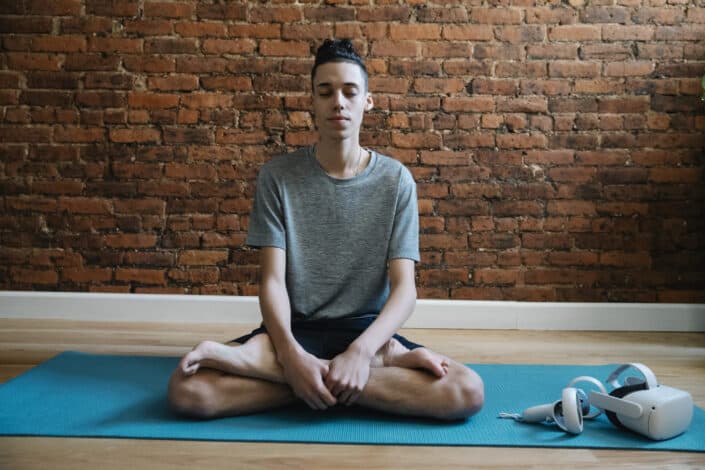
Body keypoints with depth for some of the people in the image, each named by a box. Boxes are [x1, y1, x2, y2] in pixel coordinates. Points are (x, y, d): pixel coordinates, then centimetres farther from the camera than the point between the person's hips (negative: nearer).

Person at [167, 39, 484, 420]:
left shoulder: (395, 180, 0)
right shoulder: (277, 176, 1)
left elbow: (403, 287, -7)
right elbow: (272, 279, -7)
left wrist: (360, 351, -26)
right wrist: (291, 354, -26)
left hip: (366, 329, 0)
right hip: (296, 328, 1)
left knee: (466, 391, -28)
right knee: (187, 388, -28)